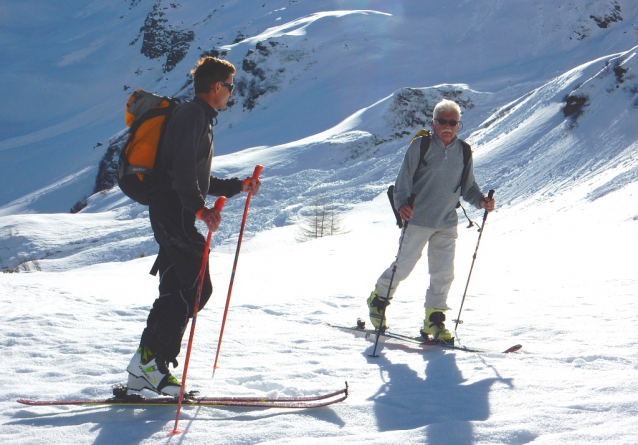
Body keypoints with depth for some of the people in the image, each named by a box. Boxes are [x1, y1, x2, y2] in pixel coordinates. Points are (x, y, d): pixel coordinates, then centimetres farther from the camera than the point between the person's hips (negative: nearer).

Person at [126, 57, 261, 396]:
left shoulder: (200, 118, 25)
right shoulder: (192, 115, -8)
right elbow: (182, 168, -22)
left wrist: (239, 186, 29)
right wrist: (200, 208, -29)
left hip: (172, 215, 11)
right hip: (174, 213, -11)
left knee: (175, 292, 8)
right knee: (195, 288, -13)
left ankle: (144, 371, 9)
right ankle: (151, 360, -14)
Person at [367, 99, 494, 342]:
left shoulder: (464, 152, 7)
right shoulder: (420, 146, -6)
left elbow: (468, 187, 12)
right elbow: (404, 180, -7)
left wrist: (481, 201, -7)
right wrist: (402, 203, -24)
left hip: (447, 224, 4)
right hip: (418, 220, -4)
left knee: (443, 272, 2)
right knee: (404, 265, 3)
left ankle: (434, 319, 14)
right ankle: (379, 298, 28)